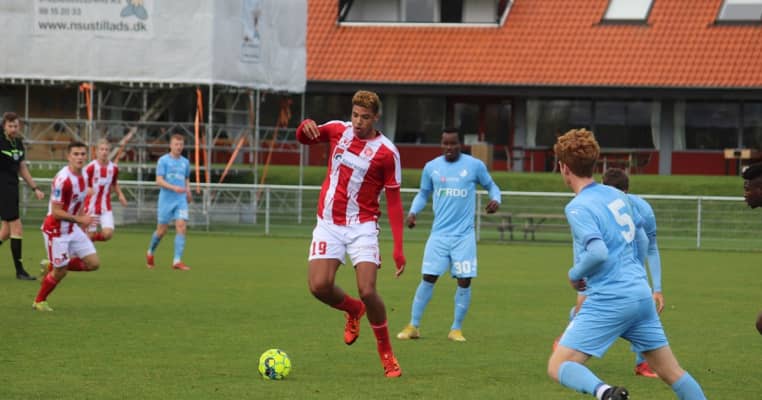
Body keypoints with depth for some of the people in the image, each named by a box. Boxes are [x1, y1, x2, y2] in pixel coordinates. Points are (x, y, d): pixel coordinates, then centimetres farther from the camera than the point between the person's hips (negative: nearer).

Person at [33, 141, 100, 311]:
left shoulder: (83, 176, 2)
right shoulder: (63, 179, -25)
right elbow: (56, 212, -25)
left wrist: (82, 222, 13)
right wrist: (80, 219, -26)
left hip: (73, 228, 8)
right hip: (56, 231, -8)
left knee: (93, 263, 2)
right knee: (60, 272, 0)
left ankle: (52, 267, 20)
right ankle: (39, 302, 24)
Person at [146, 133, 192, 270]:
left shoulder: (185, 162, 12)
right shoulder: (163, 160, -2)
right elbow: (159, 181, -9)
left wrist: (188, 191, 7)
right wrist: (174, 188, -23)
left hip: (181, 200, 3)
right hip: (166, 200, -3)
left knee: (181, 227, -13)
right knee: (162, 230, 2)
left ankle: (177, 261, -14)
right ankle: (150, 252, 30)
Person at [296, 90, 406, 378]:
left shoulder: (387, 152, -9)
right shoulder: (338, 130, 3)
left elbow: (394, 201, -6)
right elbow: (304, 138, 21)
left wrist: (398, 248, -12)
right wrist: (306, 126, -6)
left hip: (362, 227, -4)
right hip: (329, 224, 4)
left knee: (367, 291, -17)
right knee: (319, 286, -13)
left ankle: (386, 353, 4)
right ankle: (353, 310, 22)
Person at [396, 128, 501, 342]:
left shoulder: (475, 165, 0)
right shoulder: (431, 167, 5)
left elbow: (491, 185, 13)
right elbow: (423, 193, 18)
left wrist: (495, 200, -8)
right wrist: (413, 212, 0)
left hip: (464, 234, -1)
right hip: (439, 233, 1)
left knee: (464, 281, -3)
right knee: (428, 278, -3)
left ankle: (456, 328, 11)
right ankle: (413, 326, 9)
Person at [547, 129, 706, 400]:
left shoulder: (577, 208, -11)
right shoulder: (615, 195, 12)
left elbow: (598, 253, -24)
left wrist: (575, 274, -4)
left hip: (609, 303, -7)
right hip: (642, 295, 7)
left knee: (558, 367, -6)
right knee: (671, 372, 13)